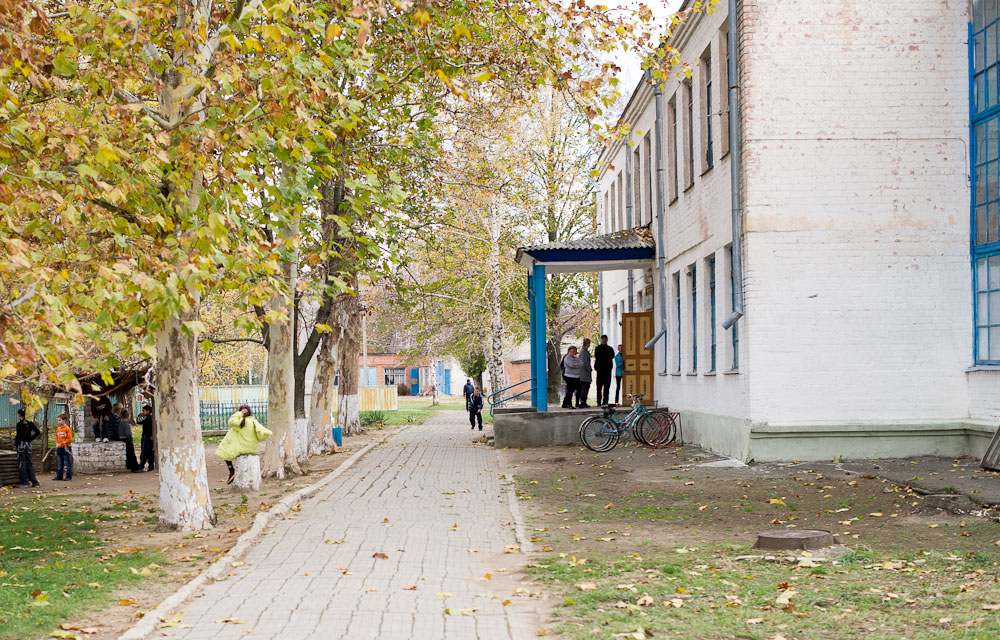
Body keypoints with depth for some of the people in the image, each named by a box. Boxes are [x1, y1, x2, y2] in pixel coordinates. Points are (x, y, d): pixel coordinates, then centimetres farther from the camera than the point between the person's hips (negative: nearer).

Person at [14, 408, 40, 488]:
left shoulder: (19, 424, -12)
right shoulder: (30, 423, 3)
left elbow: (18, 435, -16)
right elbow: (37, 432, 4)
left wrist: (15, 444, -3)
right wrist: (30, 439, 8)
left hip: (21, 444, -5)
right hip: (28, 445, 5)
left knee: (22, 463, 1)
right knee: (29, 463, 11)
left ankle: (24, 482, 2)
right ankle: (34, 482, 7)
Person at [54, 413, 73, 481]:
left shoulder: (67, 429, -10)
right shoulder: (58, 429, 10)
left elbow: (69, 439, -13)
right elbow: (57, 438, 19)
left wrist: (61, 444, -17)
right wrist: (57, 444, 0)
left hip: (66, 448, -7)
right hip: (59, 448, 7)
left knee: (68, 463, -1)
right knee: (60, 463, 13)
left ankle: (68, 476, 2)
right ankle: (59, 476, 18)